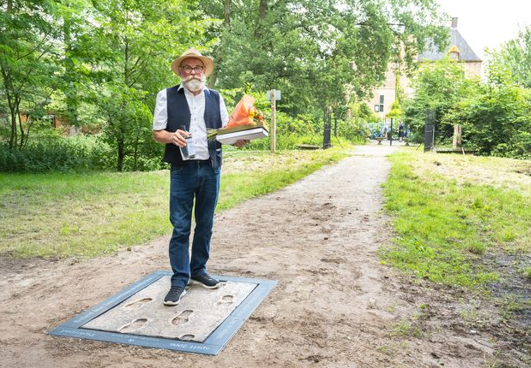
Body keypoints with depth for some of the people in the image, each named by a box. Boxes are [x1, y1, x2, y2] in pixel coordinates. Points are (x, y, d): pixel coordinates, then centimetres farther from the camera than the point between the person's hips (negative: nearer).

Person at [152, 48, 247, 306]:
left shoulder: (216, 98, 11)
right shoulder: (167, 96, 3)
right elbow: (157, 132, 2)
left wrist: (238, 139, -11)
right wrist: (172, 136, -20)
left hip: (211, 169, 3)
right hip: (182, 170, -3)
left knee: (205, 225, 11)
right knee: (180, 227, -2)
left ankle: (198, 271, 26)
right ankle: (179, 280, 7)